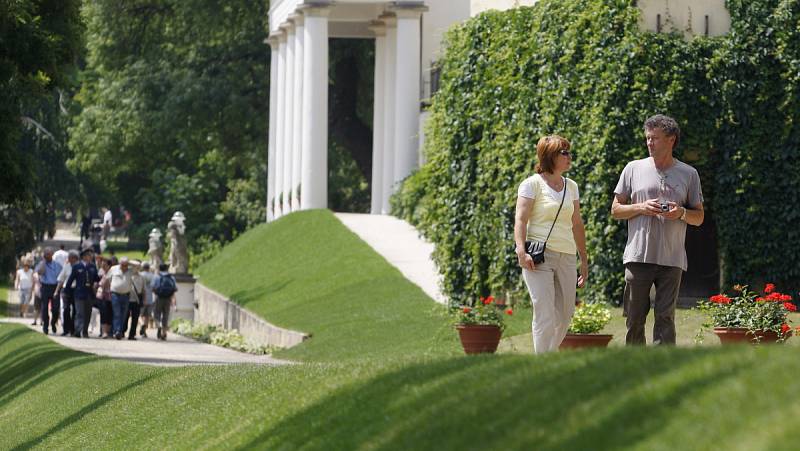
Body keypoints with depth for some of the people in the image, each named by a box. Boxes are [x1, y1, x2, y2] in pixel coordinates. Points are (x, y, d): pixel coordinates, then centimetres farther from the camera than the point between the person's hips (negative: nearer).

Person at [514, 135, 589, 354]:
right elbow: (520, 219, -9)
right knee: (545, 315, -13)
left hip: (566, 257, 6)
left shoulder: (571, 186, 16)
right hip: (540, 257, -6)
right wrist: (521, 251, -23)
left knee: (565, 315, 5)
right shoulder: (532, 184, -1)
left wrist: (584, 259, 22)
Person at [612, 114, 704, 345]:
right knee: (634, 318, 3)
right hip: (638, 256, 0)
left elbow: (699, 217, 13)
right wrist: (641, 208, -9)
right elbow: (616, 210, 10)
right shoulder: (634, 169, 8)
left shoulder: (689, 174, 8)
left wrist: (681, 213, -9)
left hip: (672, 259, 0)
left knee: (665, 318, -3)